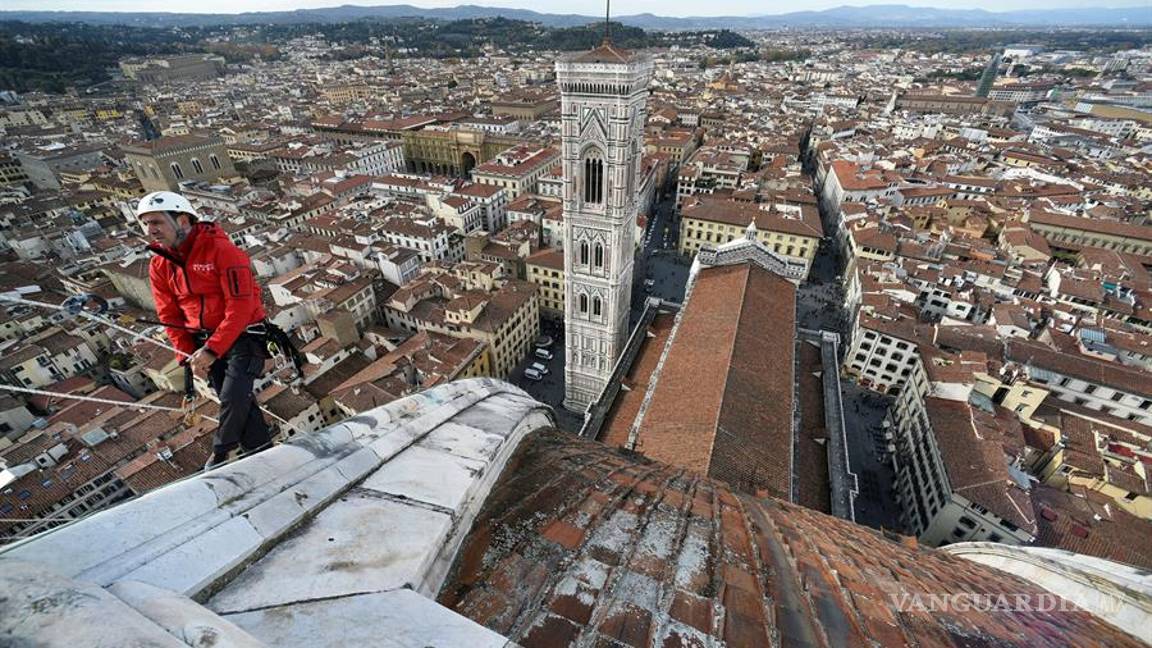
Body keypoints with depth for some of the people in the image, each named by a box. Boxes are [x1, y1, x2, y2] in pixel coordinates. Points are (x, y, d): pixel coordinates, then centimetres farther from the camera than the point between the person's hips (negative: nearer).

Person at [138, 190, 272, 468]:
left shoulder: (222, 250, -17)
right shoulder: (159, 266, 4)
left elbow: (241, 306, -21)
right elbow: (170, 316, 10)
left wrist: (212, 349, -22)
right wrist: (188, 355, 0)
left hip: (242, 335, -6)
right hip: (203, 341, 6)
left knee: (233, 398, -15)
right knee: (237, 402, 8)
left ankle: (221, 451, 13)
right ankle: (261, 453, 23)